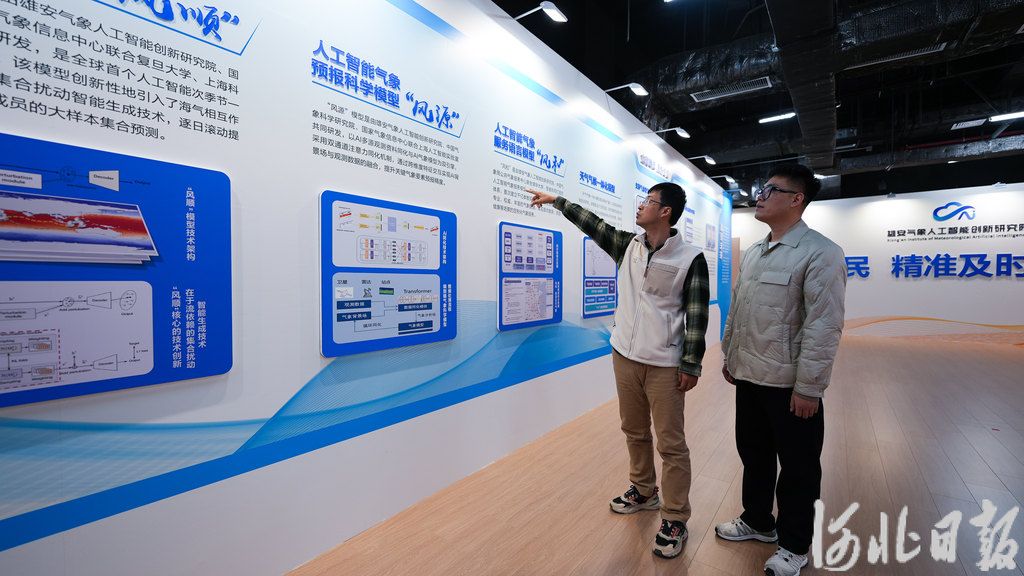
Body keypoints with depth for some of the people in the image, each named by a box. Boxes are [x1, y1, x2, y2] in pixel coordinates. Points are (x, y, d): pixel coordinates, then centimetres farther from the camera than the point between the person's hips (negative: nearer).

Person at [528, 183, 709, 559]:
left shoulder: (691, 258, -10)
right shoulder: (628, 245, 5)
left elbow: (697, 315, -9)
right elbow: (592, 224, 14)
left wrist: (691, 365, -10)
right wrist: (556, 200, 19)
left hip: (665, 365, -5)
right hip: (624, 356, 5)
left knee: (671, 443, 2)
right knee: (634, 432, 18)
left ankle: (675, 520, 18)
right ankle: (643, 492, 38)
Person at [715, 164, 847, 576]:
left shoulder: (820, 253, -14)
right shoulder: (752, 253, 9)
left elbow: (824, 326, -18)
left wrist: (808, 387, -19)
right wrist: (729, 357, 15)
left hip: (789, 384, -7)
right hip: (748, 377, 7)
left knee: (797, 468, 13)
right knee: (753, 455, 21)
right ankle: (757, 521, 42)